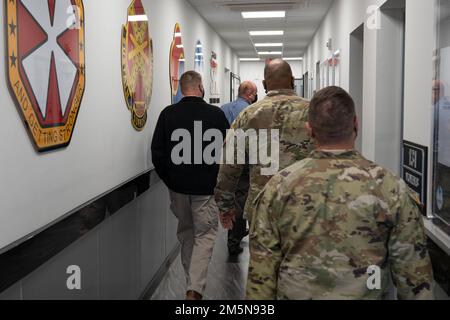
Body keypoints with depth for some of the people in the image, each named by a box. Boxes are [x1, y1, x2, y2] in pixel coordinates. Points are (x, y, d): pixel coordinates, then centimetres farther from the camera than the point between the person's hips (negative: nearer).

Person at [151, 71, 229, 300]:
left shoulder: (168, 114, -3)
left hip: (177, 186, 3)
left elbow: (157, 153, -2)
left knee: (185, 232, 19)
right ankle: (195, 289, -6)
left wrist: (169, 180, 9)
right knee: (205, 235, 5)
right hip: (206, 187, -3)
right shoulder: (216, 114, -8)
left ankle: (192, 283, 30)